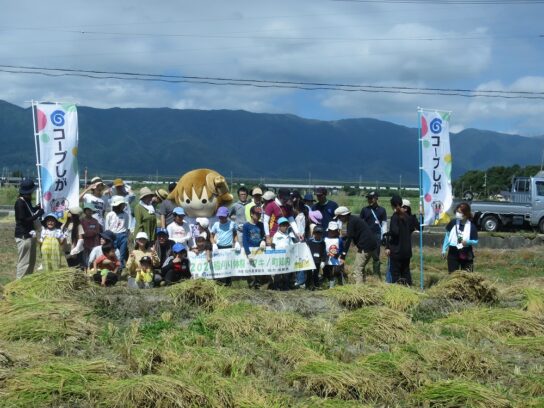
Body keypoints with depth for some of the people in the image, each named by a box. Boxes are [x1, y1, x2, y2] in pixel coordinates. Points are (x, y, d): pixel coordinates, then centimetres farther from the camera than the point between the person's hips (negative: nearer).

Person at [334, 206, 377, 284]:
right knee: (361, 267, 19)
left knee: (357, 269, -10)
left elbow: (348, 239, -17)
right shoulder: (355, 219, 18)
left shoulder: (351, 222, -11)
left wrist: (343, 255, -18)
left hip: (365, 245, -10)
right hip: (371, 243, 10)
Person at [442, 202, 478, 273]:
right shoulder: (453, 223, -3)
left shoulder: (471, 226, -9)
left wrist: (468, 242, -28)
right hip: (453, 253, 2)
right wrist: (444, 249, 8)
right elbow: (447, 236, 7)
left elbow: (476, 242, -7)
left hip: (466, 254, -1)